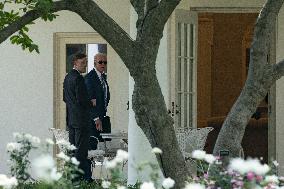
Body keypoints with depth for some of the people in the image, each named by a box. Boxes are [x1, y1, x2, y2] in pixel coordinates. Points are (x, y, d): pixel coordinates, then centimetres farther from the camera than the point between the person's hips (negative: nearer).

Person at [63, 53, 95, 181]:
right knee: (81, 149, -6)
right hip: (81, 118, -9)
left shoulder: (67, 77, 12)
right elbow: (81, 99, -22)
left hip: (71, 118, 10)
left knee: (72, 147, 13)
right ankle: (82, 176, -4)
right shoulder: (78, 78, -17)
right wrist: (91, 103, -5)